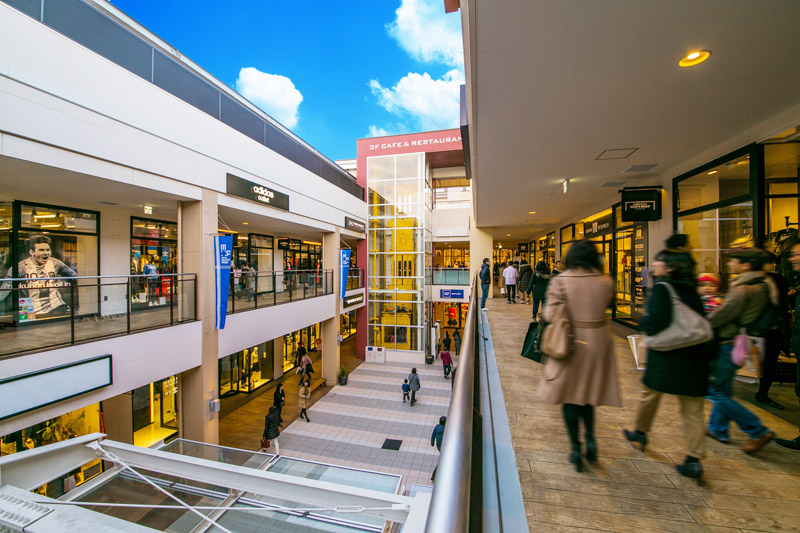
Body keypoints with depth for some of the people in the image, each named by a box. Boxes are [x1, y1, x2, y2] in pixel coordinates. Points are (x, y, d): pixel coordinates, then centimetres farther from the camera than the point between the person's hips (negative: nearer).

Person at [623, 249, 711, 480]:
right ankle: (694, 460, 12)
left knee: (650, 394, 16)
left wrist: (644, 321, -3)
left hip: (666, 355, -5)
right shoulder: (691, 290, 6)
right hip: (694, 355, 6)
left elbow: (656, 322, -22)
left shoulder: (662, 288, -14)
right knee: (693, 411, 9)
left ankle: (641, 432, 35)